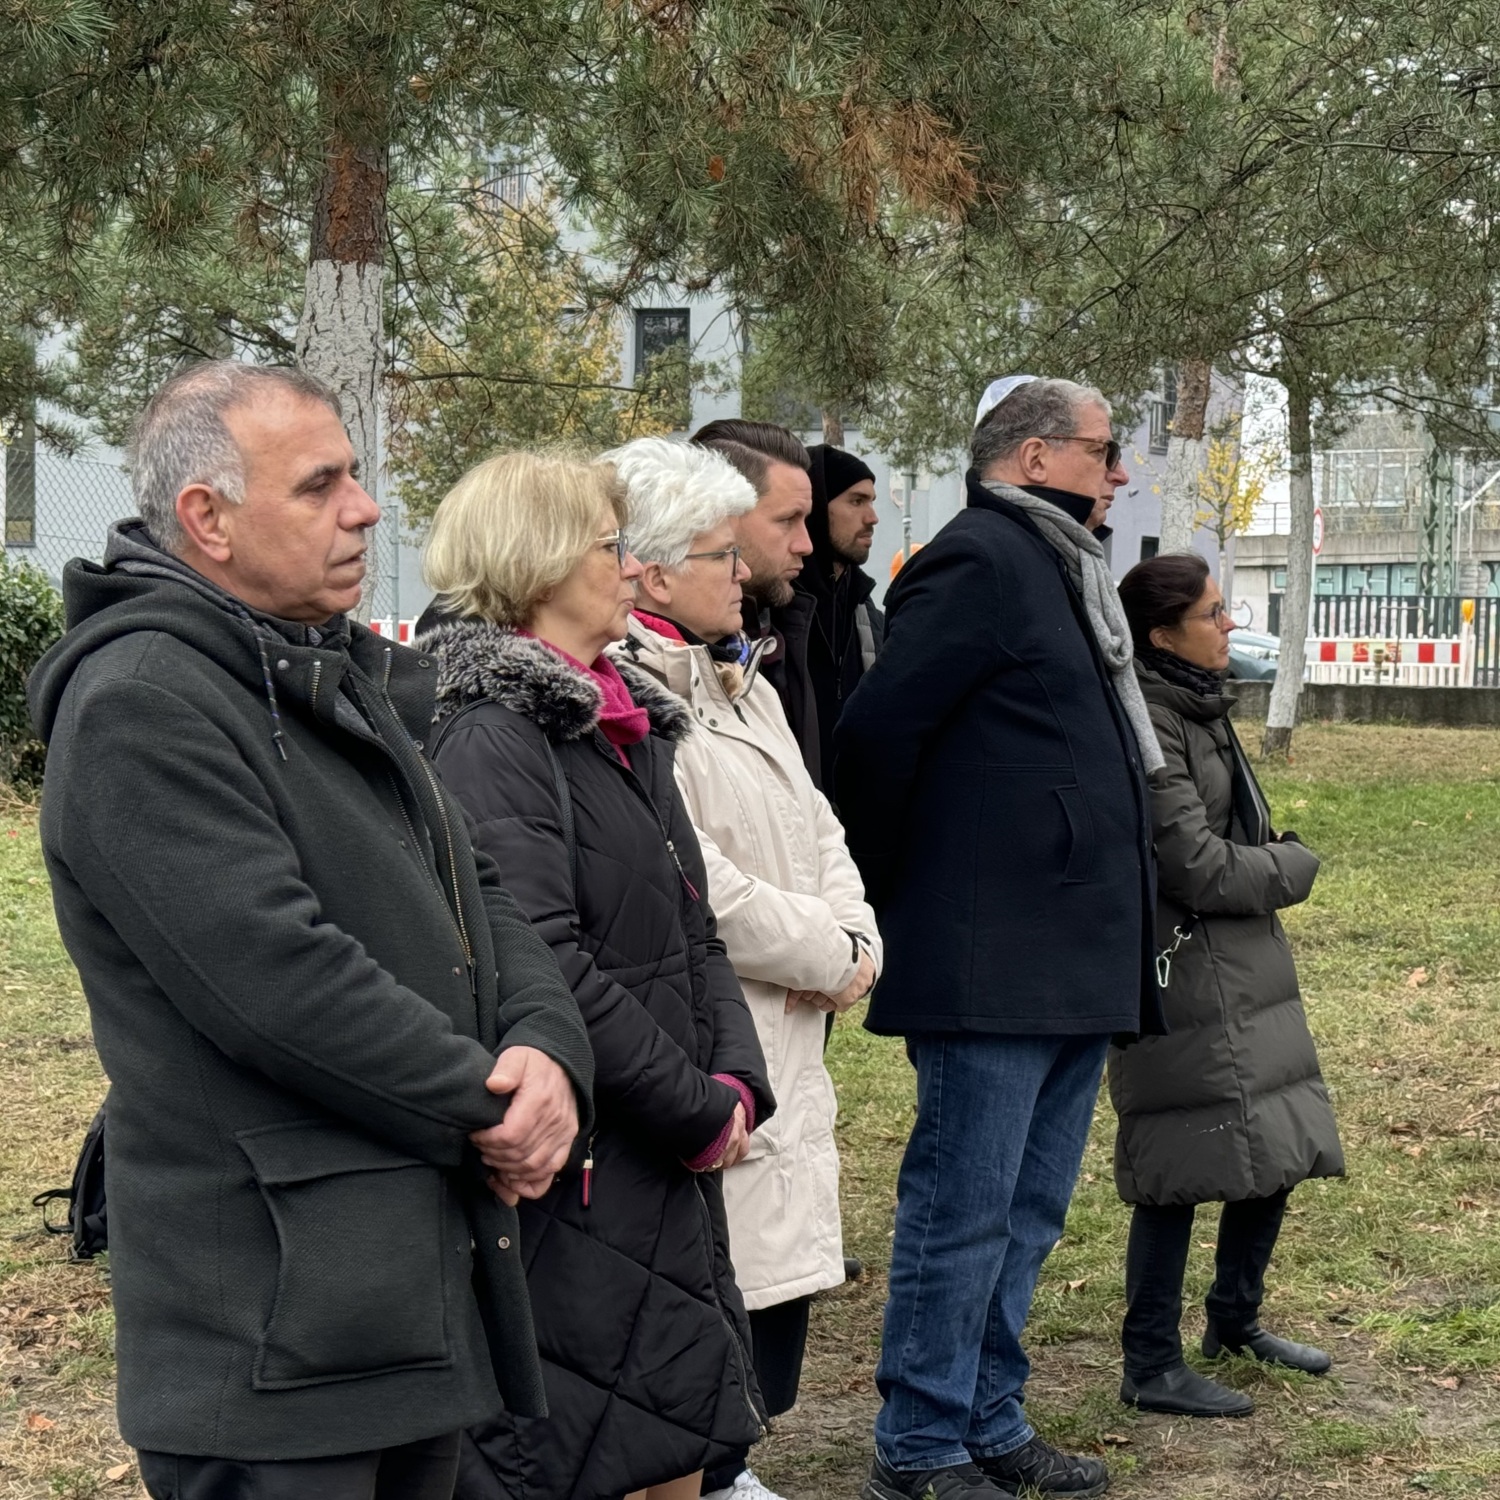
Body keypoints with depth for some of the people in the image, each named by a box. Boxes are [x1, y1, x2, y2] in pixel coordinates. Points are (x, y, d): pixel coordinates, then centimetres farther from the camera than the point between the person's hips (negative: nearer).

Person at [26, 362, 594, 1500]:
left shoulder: (349, 680, 16)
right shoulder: (139, 705, -16)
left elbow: (476, 895, 14)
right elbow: (280, 979, -24)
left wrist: (548, 1050, -7)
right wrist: (488, 1105, -14)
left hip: (431, 1264, 9)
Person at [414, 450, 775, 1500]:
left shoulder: (632, 724, 13)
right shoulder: (492, 736, -15)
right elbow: (543, 968, -23)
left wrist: (736, 1081, -2)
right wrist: (699, 1108, -15)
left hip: (672, 1160, 9)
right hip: (573, 1167, -9)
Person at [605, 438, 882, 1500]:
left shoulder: (741, 681, 16)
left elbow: (818, 827, 18)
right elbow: (690, 883, -22)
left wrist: (857, 941, -1)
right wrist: (826, 959, -10)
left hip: (786, 1041, 10)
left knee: (782, 1253, 15)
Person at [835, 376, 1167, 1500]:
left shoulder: (1063, 570, 19)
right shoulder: (978, 559, -11)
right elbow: (877, 731, -17)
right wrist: (889, 897, -7)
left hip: (1080, 964, 10)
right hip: (994, 962, -10)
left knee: (1028, 1210, 16)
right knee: (965, 1208, -2)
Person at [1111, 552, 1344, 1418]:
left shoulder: (1200, 706, 12)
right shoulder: (1148, 724, -19)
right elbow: (1199, 867, -19)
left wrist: (1271, 862, 3)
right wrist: (1295, 866, -3)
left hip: (1248, 964, 10)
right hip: (1187, 974, -10)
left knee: (1276, 1151, 15)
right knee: (1183, 1171, -4)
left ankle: (1237, 1321, 33)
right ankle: (1152, 1367, 7)